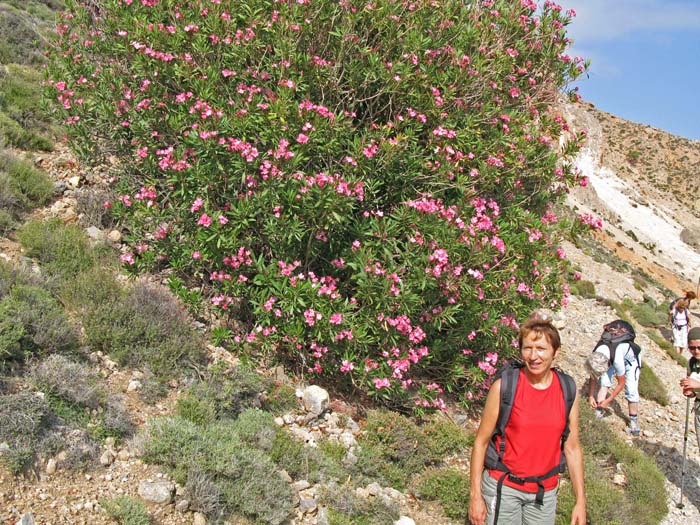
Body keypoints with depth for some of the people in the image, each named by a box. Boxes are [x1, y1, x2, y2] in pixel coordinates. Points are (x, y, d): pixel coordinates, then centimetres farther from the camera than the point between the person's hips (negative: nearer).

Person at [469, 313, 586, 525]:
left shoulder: (568, 391, -3)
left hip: (545, 491, 3)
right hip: (503, 486, -3)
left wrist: (580, 501, 3)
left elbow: (572, 448, 4)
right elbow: (481, 442, -7)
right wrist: (475, 495, -9)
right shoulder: (504, 387, -13)